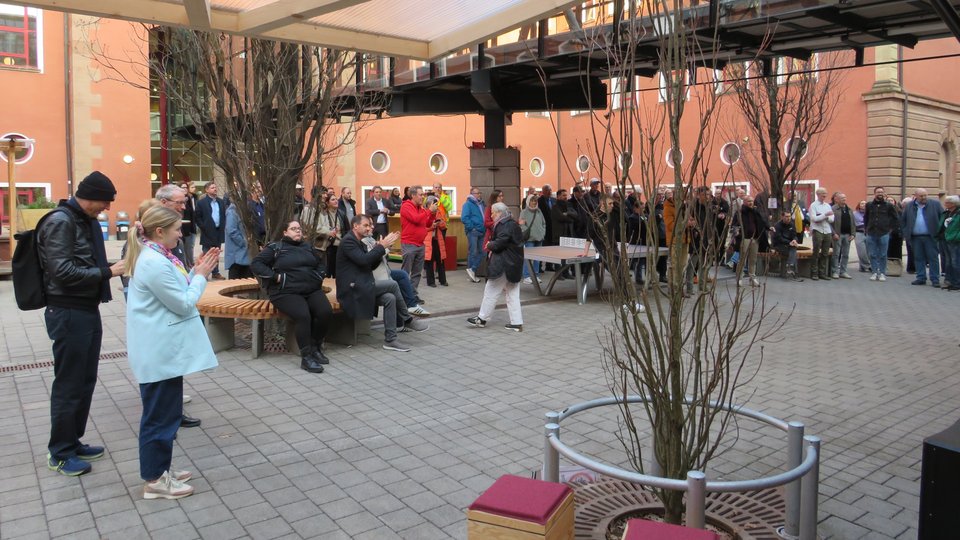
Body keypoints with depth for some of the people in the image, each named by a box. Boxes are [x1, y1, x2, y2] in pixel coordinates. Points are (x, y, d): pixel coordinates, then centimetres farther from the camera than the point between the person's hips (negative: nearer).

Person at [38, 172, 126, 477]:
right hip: (68, 314, -9)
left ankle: (73, 442, 30)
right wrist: (108, 272, -21)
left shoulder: (87, 220, 12)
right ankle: (59, 453, 14)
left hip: (88, 311, 9)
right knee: (68, 384, 1)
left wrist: (115, 265, 3)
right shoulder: (60, 222, -16)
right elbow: (63, 271, -23)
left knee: (85, 381, 16)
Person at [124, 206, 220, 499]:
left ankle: (160, 469, 30)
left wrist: (196, 272, 7)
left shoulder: (154, 257, 10)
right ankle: (154, 481, 12)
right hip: (160, 352, -11)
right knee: (160, 414, 1)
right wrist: (201, 275, -7)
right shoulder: (155, 263, -23)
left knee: (164, 412, 19)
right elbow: (184, 304, -19)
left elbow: (176, 293, 17)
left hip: (162, 348, 11)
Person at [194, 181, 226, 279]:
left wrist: (223, 226, 5)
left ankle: (216, 272, 18)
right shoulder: (201, 202, -5)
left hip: (219, 231, 5)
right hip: (208, 232, -5)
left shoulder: (221, 202, 10)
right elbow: (198, 218, -5)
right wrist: (203, 228, -10)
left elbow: (224, 215, 15)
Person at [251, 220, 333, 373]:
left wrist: (319, 276, 13)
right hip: (286, 293, -5)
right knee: (303, 315, -33)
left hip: (312, 290, 5)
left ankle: (316, 348, -2)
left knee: (326, 312, -23)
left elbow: (321, 262, 33)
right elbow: (256, 264, -1)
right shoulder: (275, 248, 6)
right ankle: (306, 357, -24)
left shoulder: (308, 247, 20)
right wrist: (275, 277, -11)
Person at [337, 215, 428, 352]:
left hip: (361, 286, 9)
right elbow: (363, 260, -23)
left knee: (390, 298, -10)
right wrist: (382, 246, -16)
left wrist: (381, 248, 1)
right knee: (392, 284, -18)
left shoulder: (360, 243, 19)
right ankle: (407, 321, -3)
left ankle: (390, 340, -6)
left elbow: (372, 265, 14)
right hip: (352, 288, -9)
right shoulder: (348, 240, -10)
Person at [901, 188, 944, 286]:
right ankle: (921, 278, 14)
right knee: (918, 258, 7)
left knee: (933, 258, 0)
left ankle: (935, 279, 4)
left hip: (930, 237, -2)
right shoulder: (909, 206, 7)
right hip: (915, 237, 2)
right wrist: (906, 232, 6)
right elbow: (903, 220, 14)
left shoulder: (935, 204, 2)